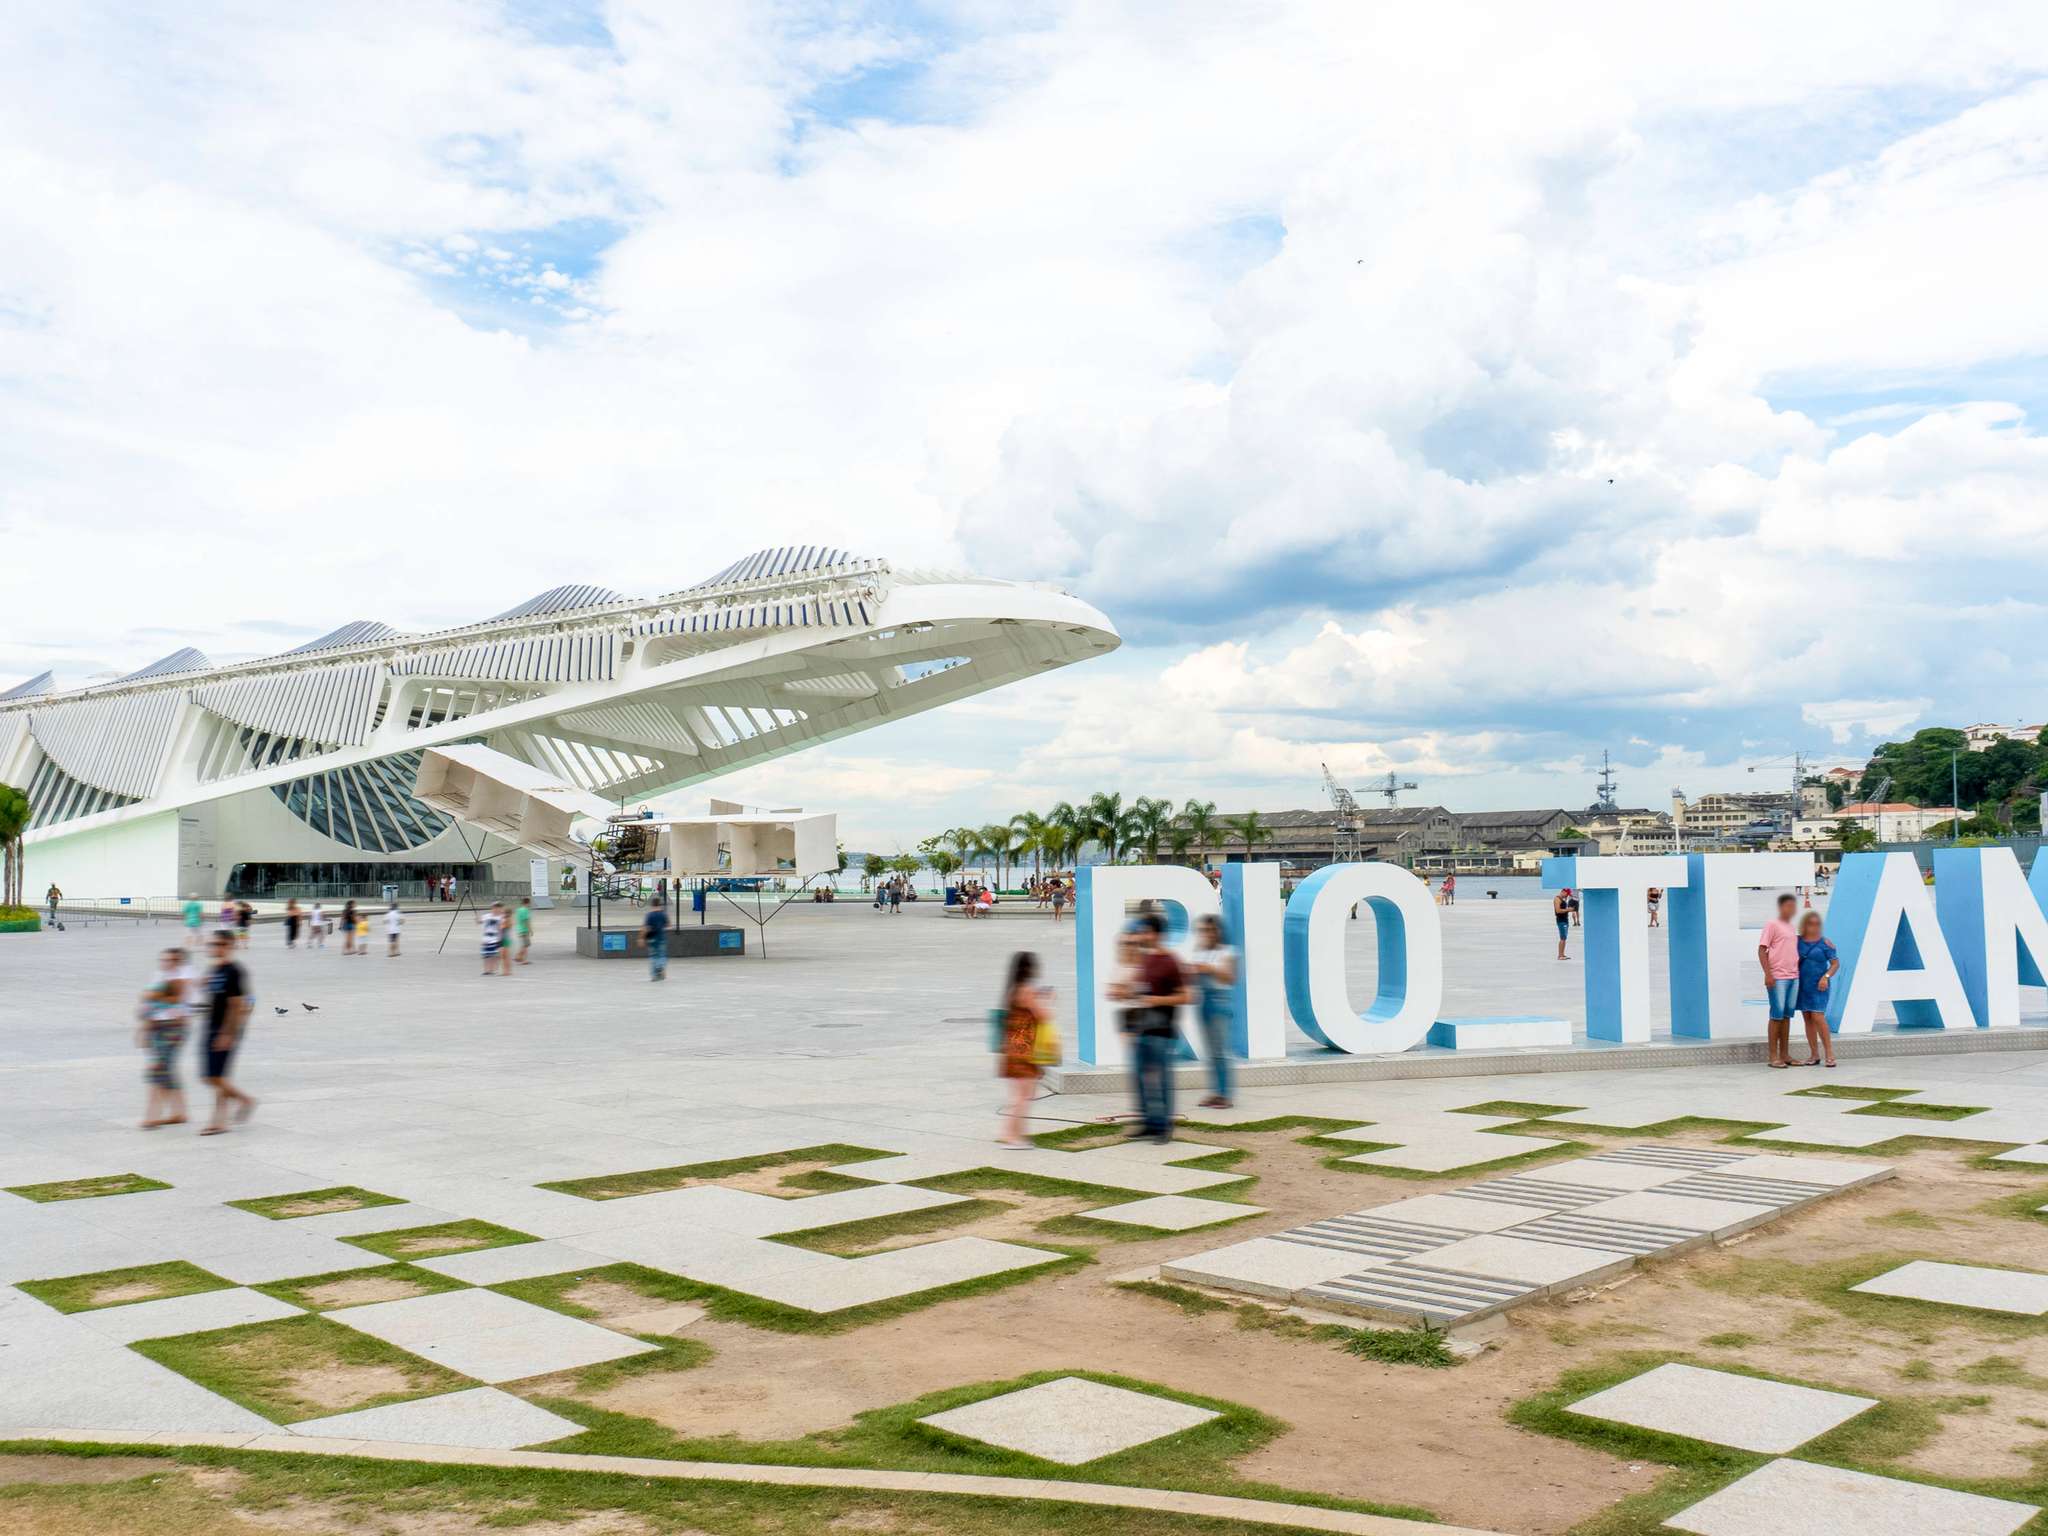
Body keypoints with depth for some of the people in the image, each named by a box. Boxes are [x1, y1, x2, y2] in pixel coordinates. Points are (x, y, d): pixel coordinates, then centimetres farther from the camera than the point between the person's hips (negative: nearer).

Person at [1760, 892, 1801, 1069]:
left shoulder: (1791, 927, 18)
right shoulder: (1772, 925, -5)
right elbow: (1762, 950, -10)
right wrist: (1767, 974, -18)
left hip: (1793, 977, 7)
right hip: (1777, 978, -7)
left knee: (1787, 1016, 9)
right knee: (1777, 1016, -5)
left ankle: (1785, 1055, 14)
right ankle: (1774, 1056, -2)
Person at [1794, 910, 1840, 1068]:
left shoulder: (1825, 943, -2)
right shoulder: (1797, 941, 6)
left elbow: (1836, 963, -2)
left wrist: (1826, 977, -16)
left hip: (1818, 986, -4)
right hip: (1802, 986, 4)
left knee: (1818, 1018, -14)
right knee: (1808, 1019, 5)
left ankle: (1829, 1054, -7)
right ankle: (1814, 1055, 10)